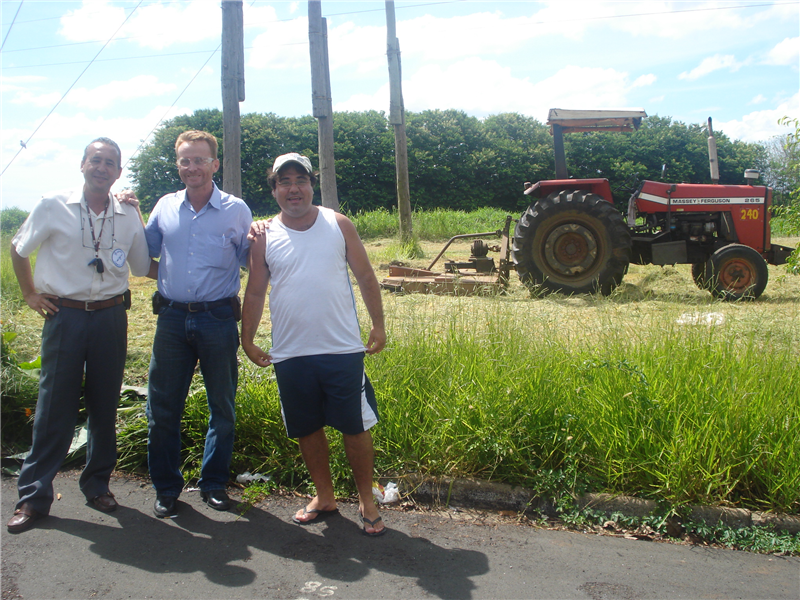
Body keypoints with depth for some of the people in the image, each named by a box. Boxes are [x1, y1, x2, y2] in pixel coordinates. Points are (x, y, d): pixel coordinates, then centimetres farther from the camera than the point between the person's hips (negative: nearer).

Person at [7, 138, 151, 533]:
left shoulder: (129, 217, 4)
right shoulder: (53, 207, -2)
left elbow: (142, 268, 14)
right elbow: (19, 250, 12)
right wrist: (30, 294, 8)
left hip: (111, 318, 2)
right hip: (65, 316, -2)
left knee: (104, 405, 9)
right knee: (54, 407, 1)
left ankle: (97, 483, 26)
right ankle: (34, 496, 13)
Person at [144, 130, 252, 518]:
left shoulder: (236, 210, 0)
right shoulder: (165, 207, 7)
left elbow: (250, 261, 5)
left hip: (218, 319, -2)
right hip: (172, 318, 2)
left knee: (222, 408, 9)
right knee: (163, 409, 6)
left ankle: (214, 483, 27)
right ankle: (166, 488, 23)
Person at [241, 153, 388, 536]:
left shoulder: (338, 225, 2)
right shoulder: (265, 238, 4)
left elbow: (366, 277, 6)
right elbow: (255, 292, 10)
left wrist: (378, 325, 3)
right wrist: (247, 339, 6)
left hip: (342, 350, -2)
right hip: (290, 356, 2)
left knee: (355, 427, 3)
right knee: (307, 429, 13)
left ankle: (367, 500, 21)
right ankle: (324, 496, 32)